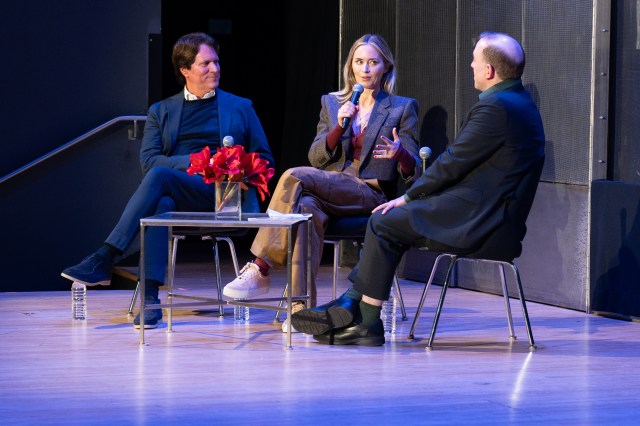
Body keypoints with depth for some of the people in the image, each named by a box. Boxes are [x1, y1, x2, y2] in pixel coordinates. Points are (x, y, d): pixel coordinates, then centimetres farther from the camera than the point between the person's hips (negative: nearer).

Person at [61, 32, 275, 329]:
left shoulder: (240, 107, 22)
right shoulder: (161, 112, 22)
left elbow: (264, 159, 17)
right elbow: (148, 159, 7)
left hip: (221, 196, -2)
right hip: (177, 199, 2)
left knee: (159, 176, -32)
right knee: (161, 204, -38)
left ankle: (104, 260, -39)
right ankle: (150, 298, -48)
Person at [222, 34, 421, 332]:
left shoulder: (402, 108, 11)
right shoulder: (332, 103, 22)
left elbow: (412, 172, 3)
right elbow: (316, 157, 11)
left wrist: (399, 153, -21)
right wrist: (339, 127, -6)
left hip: (372, 194, -4)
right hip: (330, 192, 4)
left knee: (295, 176, -30)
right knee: (306, 207, -36)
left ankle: (260, 271, -31)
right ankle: (302, 307, -40)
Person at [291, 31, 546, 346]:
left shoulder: (496, 107, -18)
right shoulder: (519, 101, 16)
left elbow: (453, 163, -17)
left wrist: (407, 197, -5)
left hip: (469, 216, -11)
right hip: (482, 211, 11)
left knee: (383, 223, -5)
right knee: (387, 221, 14)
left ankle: (368, 323, -1)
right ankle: (349, 306, 10)